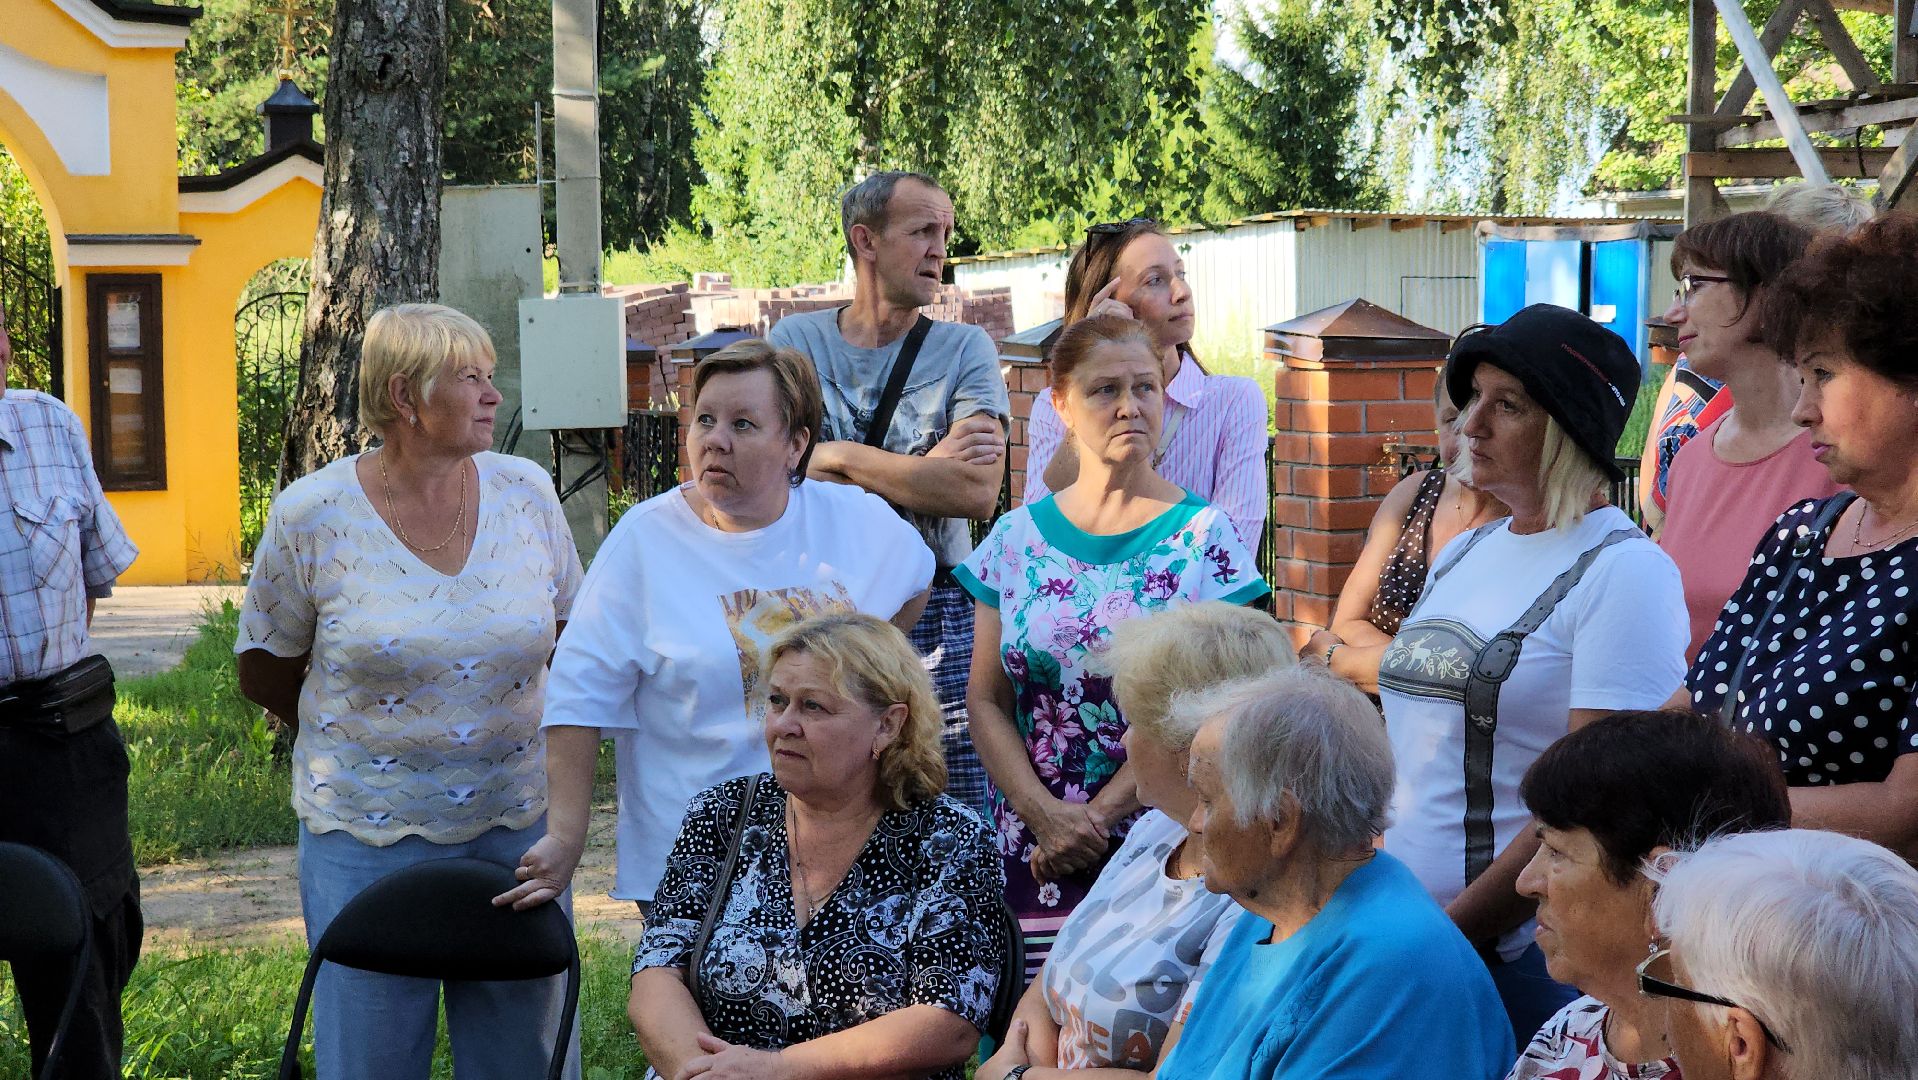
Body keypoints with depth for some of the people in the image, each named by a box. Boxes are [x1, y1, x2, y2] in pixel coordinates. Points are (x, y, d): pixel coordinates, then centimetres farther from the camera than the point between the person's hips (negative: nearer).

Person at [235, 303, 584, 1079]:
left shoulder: (527, 492, 1)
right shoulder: (310, 515, -7)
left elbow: (567, 632, 15)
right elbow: (265, 676, 4)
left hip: (518, 830, 3)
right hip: (366, 838, -2)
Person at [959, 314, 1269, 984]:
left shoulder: (1203, 537, 0)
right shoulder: (1017, 539, 7)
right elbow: (986, 700, 7)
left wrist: (1097, 818, -12)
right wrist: (1045, 814, -9)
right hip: (1031, 851, 2)